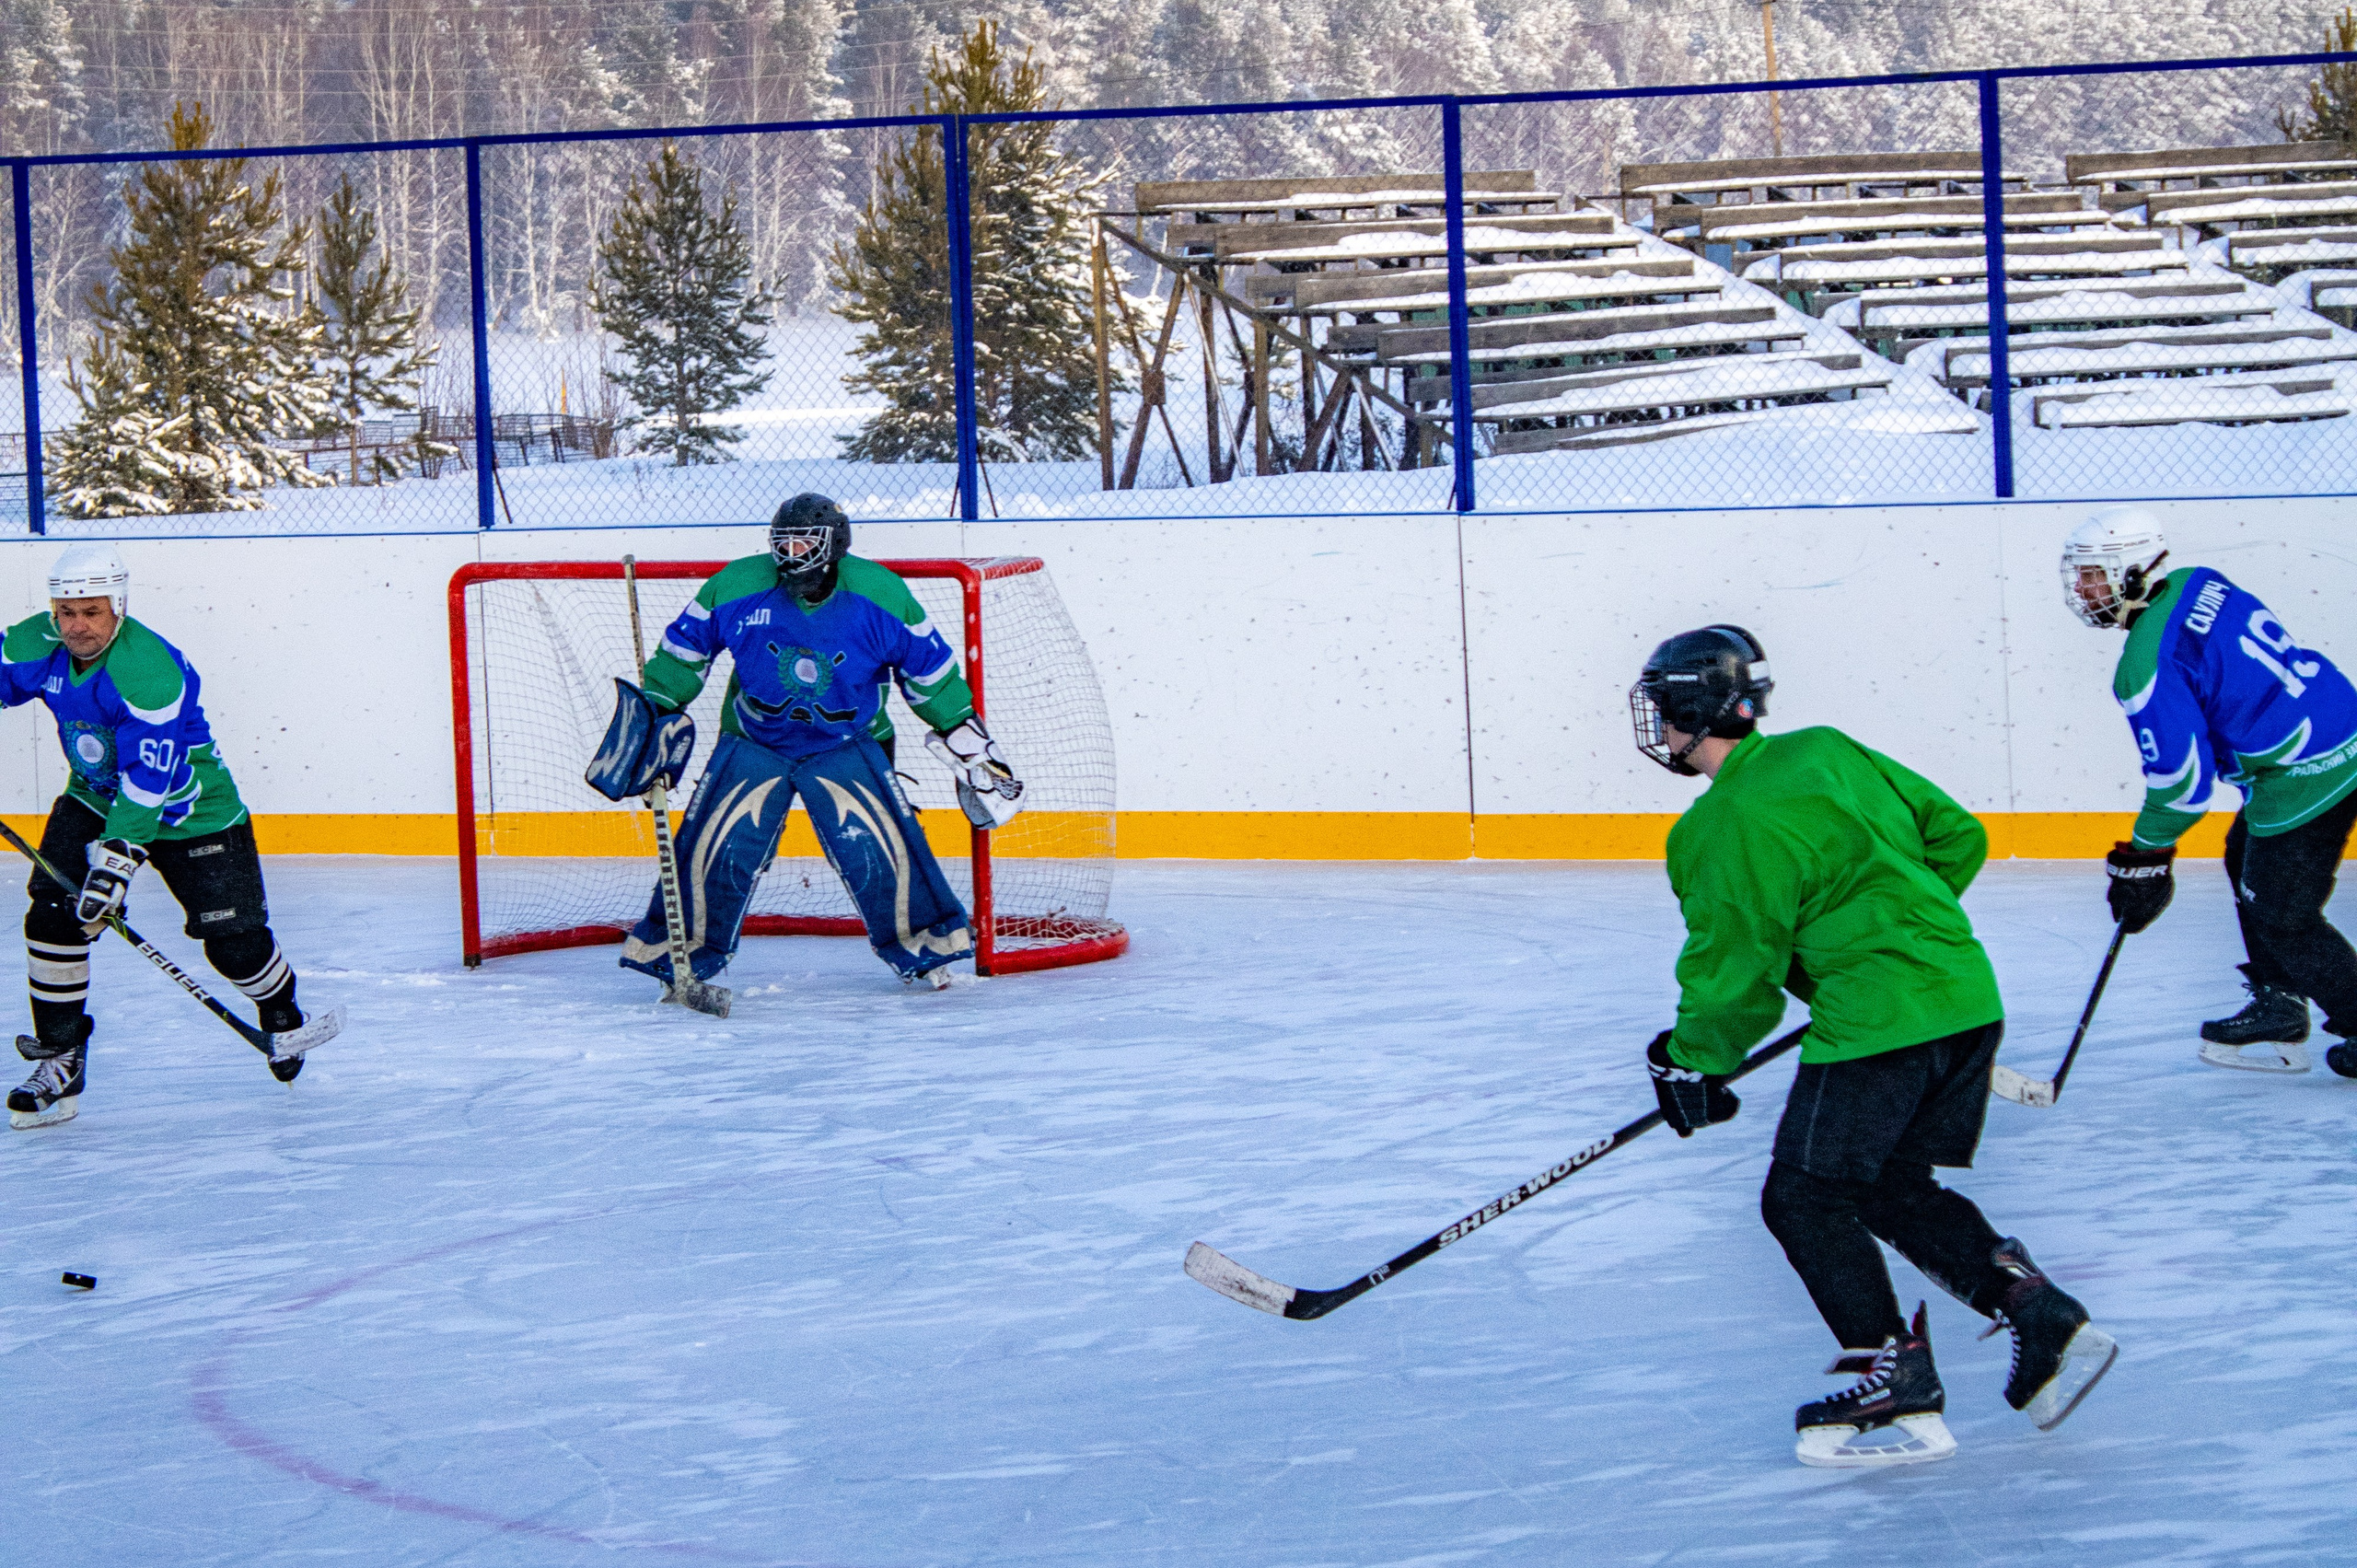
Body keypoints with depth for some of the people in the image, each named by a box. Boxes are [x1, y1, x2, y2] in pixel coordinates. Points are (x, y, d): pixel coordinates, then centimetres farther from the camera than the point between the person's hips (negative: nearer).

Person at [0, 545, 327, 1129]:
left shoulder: (151, 670, -32)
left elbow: (148, 780, -34)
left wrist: (117, 858, -39)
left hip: (188, 812, -5)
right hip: (94, 798, 5)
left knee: (234, 942, -4)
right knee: (53, 915, -13)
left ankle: (280, 1010, 30)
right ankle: (59, 1062, -3)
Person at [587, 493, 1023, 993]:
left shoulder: (880, 596, -16)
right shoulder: (736, 587, -16)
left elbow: (929, 665, -3)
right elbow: (685, 647, -1)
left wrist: (962, 734, 1)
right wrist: (654, 709, -6)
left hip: (848, 746, 0)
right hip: (753, 742, 0)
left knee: (881, 846, -11)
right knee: (718, 848, -9)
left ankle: (924, 944, 7)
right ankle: (676, 950, 6)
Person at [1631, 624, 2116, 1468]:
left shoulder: (1728, 826, -12)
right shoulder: (1829, 752, 13)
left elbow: (1733, 973, -7)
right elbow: (1958, 836, 19)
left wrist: (1693, 1065, 9)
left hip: (1878, 1021, -9)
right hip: (1967, 996, 9)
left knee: (1803, 1198, 1)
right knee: (1892, 1189, 20)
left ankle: (1900, 1391, -3)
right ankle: (2044, 1318, 10)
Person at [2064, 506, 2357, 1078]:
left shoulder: (2147, 664, -19)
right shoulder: (2197, 583, 6)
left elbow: (2182, 775, -17)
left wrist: (2145, 852, -2)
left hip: (2306, 774, -10)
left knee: (2280, 919, 0)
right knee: (2249, 864, 24)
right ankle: (2277, 1013, 31)